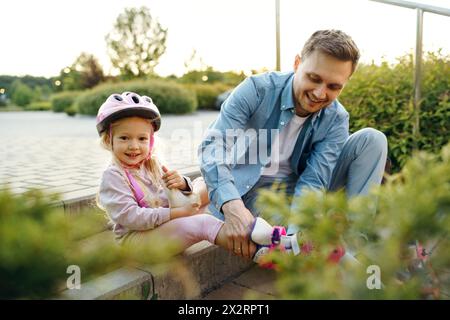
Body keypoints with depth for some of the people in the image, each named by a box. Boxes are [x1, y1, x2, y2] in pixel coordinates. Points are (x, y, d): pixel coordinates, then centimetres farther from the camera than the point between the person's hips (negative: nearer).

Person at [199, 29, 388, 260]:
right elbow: (213, 146, -27)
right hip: (250, 192, -4)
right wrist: (232, 205, -45)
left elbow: (313, 180, -18)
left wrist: (295, 232, -37)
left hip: (295, 190, 4)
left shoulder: (336, 120, -9)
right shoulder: (257, 89, -17)